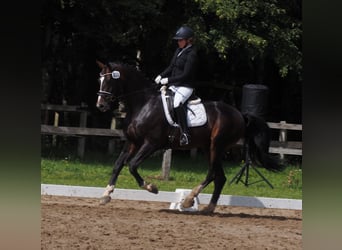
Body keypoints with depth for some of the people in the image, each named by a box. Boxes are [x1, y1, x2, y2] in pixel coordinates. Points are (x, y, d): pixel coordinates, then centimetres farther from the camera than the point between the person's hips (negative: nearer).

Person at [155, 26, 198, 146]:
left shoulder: (191, 54, -14)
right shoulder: (178, 50, 13)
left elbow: (185, 75, -18)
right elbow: (171, 67, 20)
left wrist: (168, 80, -19)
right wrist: (161, 76, 4)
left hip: (185, 86, -10)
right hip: (174, 85, 10)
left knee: (177, 103, -35)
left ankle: (185, 134, -33)